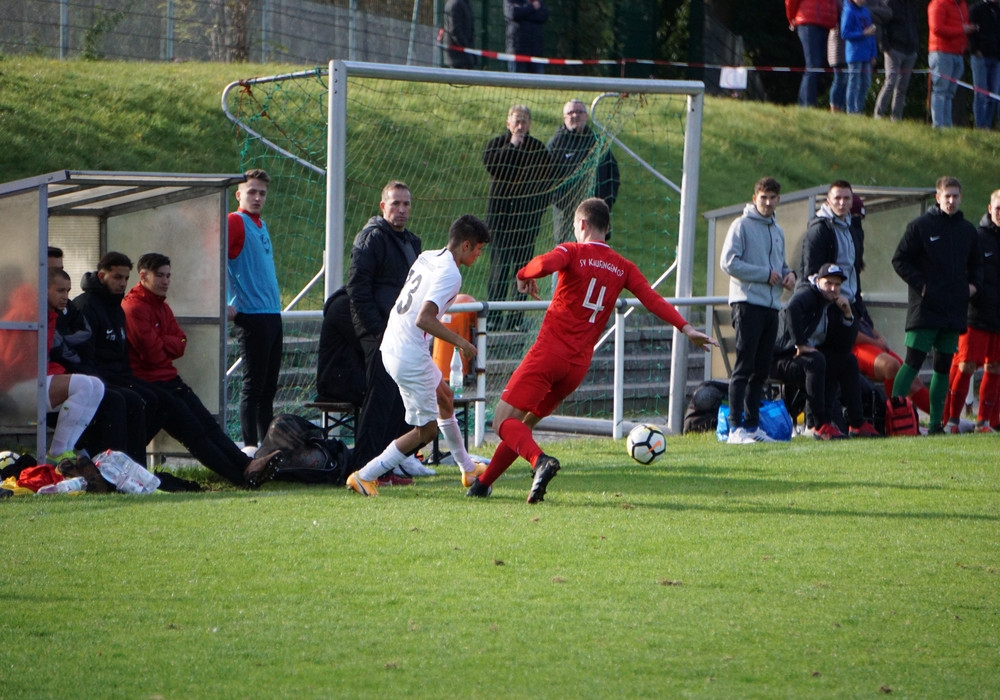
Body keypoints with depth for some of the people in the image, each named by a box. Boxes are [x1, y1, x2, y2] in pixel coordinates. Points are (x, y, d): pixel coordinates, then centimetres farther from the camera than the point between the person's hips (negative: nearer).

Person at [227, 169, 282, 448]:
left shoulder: (260, 225, 18)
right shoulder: (235, 221, -8)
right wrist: (226, 305, -18)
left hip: (272, 314, 8)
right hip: (252, 317, -8)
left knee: (269, 385, 12)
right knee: (253, 384, -7)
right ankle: (251, 447, -5)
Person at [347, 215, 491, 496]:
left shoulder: (427, 257, 8)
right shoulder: (450, 274, -19)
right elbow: (424, 319, -29)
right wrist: (460, 342, -22)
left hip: (392, 346, 10)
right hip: (410, 359, -10)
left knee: (444, 397, 27)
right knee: (426, 429, 0)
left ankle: (468, 468, 42)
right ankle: (365, 476, 1)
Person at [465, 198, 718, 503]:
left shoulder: (572, 252, -3)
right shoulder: (623, 268, 11)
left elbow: (546, 263, -25)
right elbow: (652, 299, -1)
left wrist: (523, 275, -6)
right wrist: (686, 328, -7)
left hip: (549, 352, -6)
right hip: (578, 366, 6)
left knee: (504, 421, -6)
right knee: (523, 424, 20)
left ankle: (540, 461, -32)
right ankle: (483, 483, 20)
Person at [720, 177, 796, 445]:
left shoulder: (777, 231, 20)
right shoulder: (742, 225, -4)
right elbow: (728, 262, -12)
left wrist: (789, 274, 5)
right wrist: (765, 274, -13)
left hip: (772, 306, 8)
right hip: (747, 302, -7)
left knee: (761, 370, 8)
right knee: (744, 367, -11)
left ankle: (752, 425, 13)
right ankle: (736, 427, -13)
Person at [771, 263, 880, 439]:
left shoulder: (833, 306, 12)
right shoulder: (807, 294, -11)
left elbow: (844, 347, 5)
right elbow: (791, 310, -37)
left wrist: (847, 315, -5)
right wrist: (801, 344, -37)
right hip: (782, 358, -9)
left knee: (848, 361, 7)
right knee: (815, 360, -34)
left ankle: (857, 423, 5)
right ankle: (821, 425, -33)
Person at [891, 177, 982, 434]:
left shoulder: (967, 230, 14)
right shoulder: (920, 226, -2)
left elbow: (976, 263, 25)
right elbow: (900, 260, -3)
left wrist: (974, 284, 6)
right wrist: (919, 285, -12)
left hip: (955, 309, 6)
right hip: (925, 307, -6)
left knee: (944, 366, 7)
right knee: (913, 362, -12)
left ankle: (936, 422, 10)